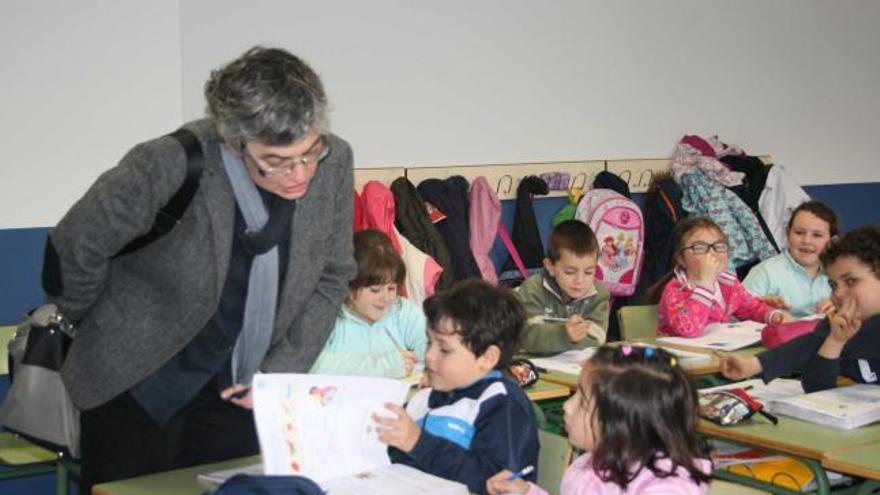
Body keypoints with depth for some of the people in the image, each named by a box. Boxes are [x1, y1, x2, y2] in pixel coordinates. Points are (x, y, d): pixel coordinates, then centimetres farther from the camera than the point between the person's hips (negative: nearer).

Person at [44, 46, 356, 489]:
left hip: (237, 388, 3)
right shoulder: (166, 168, -28)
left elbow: (331, 278, 0)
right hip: (137, 383, -3)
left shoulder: (333, 163, -15)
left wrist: (281, 372, -6)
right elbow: (74, 247, -12)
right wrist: (94, 327, 4)